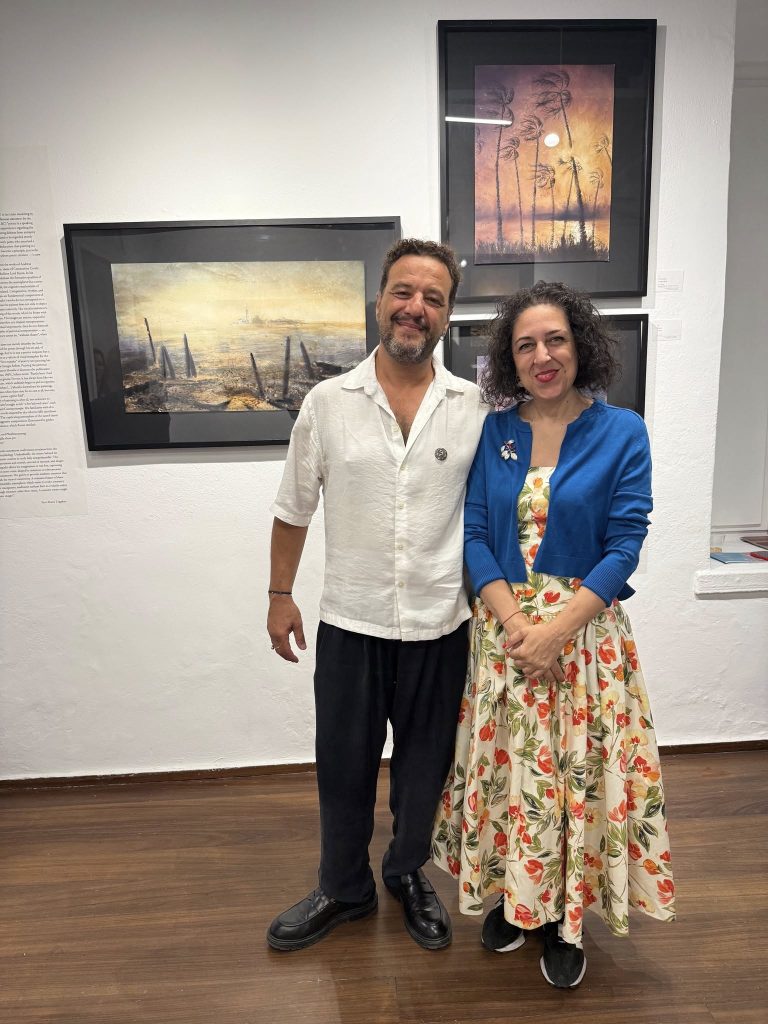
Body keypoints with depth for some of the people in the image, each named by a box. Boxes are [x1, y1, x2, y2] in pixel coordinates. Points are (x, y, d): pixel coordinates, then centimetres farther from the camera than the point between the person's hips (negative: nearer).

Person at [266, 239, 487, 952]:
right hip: (350, 622, 0)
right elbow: (294, 507, 5)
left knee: (424, 761, 18)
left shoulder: (477, 408, -3)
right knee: (343, 765, 15)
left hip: (439, 625, 0)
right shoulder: (328, 401, -3)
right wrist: (280, 594, 6)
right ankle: (344, 888, 41)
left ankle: (408, 874, 46)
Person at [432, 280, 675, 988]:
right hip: (503, 626, 2)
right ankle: (515, 896, 36)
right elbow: (475, 535, 0)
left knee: (580, 770, 7)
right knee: (508, 764, 11)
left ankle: (565, 915, 31)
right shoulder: (493, 433, 3)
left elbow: (624, 547, -8)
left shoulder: (621, 432, -4)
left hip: (586, 629, -2)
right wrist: (513, 622, -13)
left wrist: (556, 630, -17)